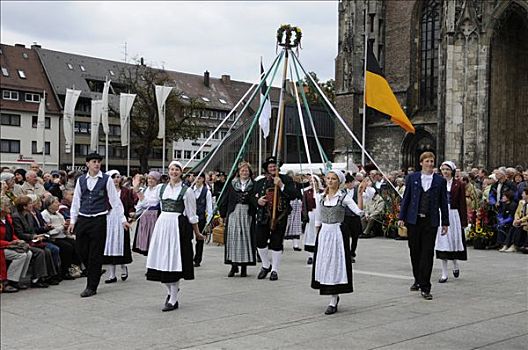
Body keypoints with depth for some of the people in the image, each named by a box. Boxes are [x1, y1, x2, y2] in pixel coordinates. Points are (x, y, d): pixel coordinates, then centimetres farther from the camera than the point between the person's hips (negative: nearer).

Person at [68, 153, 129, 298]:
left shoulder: (106, 180, -1)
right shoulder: (81, 180, 8)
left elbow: (115, 200, 0)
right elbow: (76, 201, 13)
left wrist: (123, 219, -1)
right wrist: (72, 221, 10)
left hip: (98, 220, -3)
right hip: (82, 219, 3)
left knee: (95, 254, 0)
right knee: (81, 251, 6)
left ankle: (92, 287, 8)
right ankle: (92, 274, 33)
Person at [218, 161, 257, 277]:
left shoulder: (253, 185, 6)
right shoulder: (232, 184, 9)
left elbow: (256, 202, 2)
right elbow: (224, 200, 11)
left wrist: (248, 198, -15)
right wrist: (223, 215, 8)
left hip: (247, 215, -1)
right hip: (233, 215, 1)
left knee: (246, 239, -3)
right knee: (233, 239, -1)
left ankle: (244, 267, 5)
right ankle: (234, 265, 9)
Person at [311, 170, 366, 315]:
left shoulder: (344, 197, -4)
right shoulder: (322, 197, 9)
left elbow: (359, 211, -16)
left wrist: (360, 193, -21)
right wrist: (319, 233, 11)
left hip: (338, 232, -5)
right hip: (324, 232, 5)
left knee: (335, 263, -5)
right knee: (323, 263, 7)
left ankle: (333, 302, -1)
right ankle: (334, 296, 24)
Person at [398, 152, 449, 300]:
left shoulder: (440, 181, 4)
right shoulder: (412, 178, 5)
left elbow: (443, 202, 6)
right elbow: (406, 198, 5)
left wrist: (445, 223, 4)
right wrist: (401, 217, 0)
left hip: (430, 221, -1)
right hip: (413, 220, 1)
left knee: (428, 253, -4)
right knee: (415, 251, 9)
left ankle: (425, 287, 0)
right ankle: (417, 280, 29)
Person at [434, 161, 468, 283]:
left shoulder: (459, 184, 1)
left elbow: (462, 203, 0)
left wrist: (463, 221, -5)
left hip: (454, 215, -2)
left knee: (454, 240, 1)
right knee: (443, 242, 2)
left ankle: (455, 266, 30)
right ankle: (444, 274, 7)